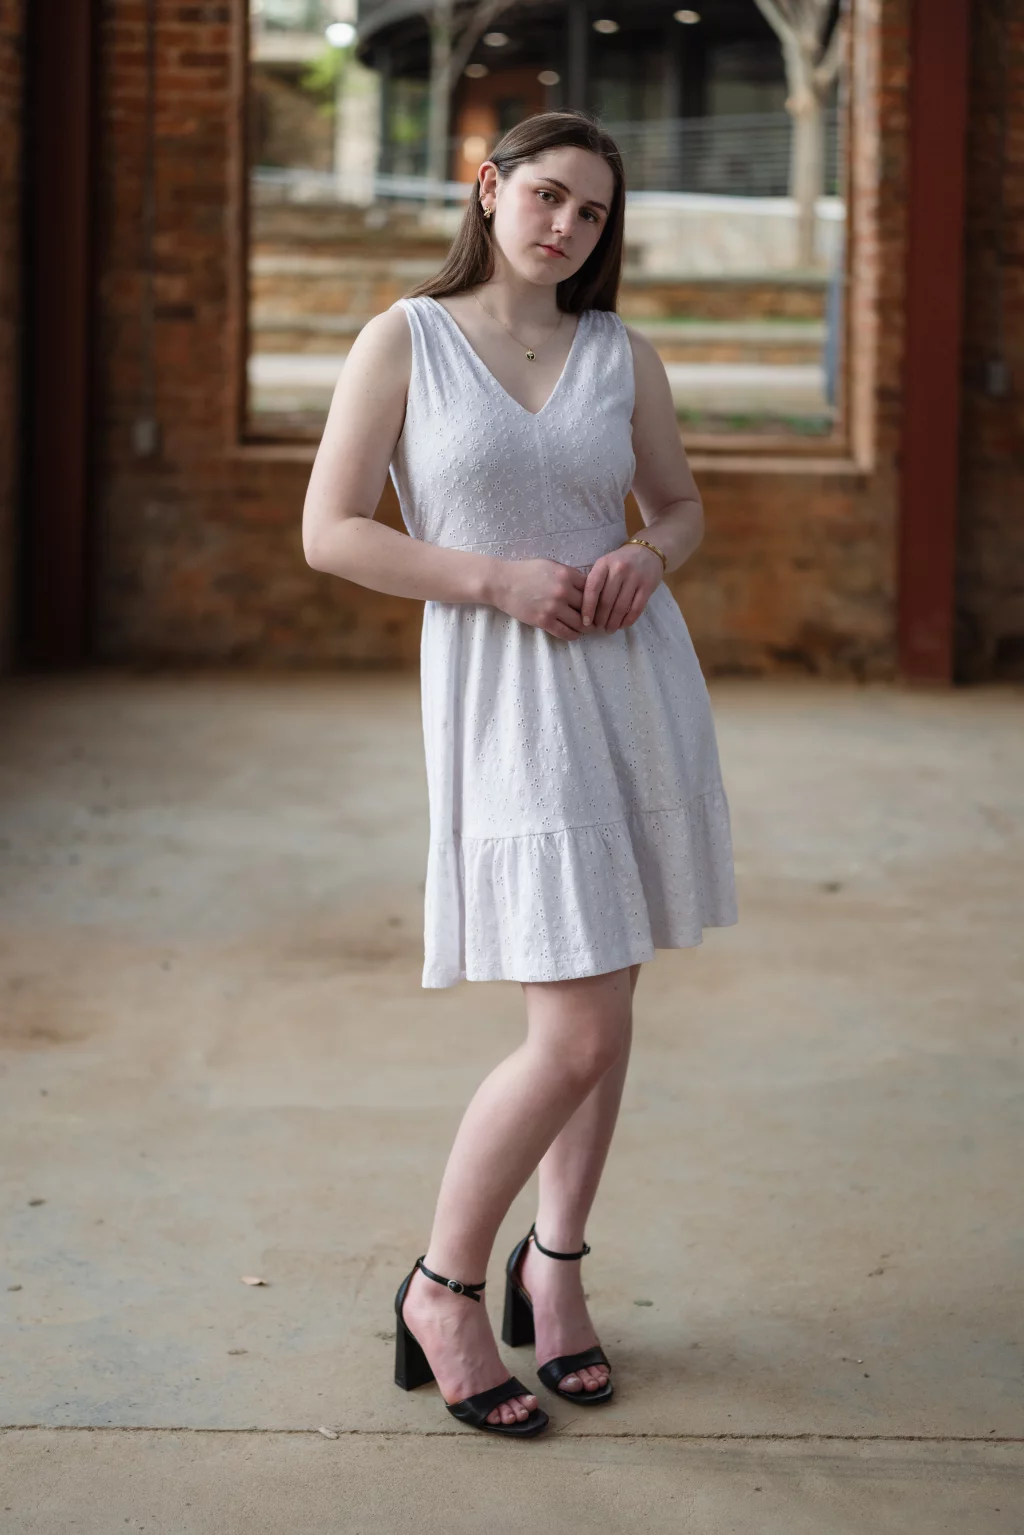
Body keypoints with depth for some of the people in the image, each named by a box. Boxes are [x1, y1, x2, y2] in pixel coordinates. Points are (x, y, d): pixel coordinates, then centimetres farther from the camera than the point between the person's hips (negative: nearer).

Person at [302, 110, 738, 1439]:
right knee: (574, 1038, -11)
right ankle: (441, 1289, 10)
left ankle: (554, 1262, 31)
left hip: (635, 680, 5)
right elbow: (330, 533, -5)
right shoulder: (403, 341, -3)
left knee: (606, 1000, 11)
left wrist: (644, 560, -6)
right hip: (504, 696, -5)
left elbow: (683, 505, 17)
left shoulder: (623, 356, 6)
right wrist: (496, 580, -16)